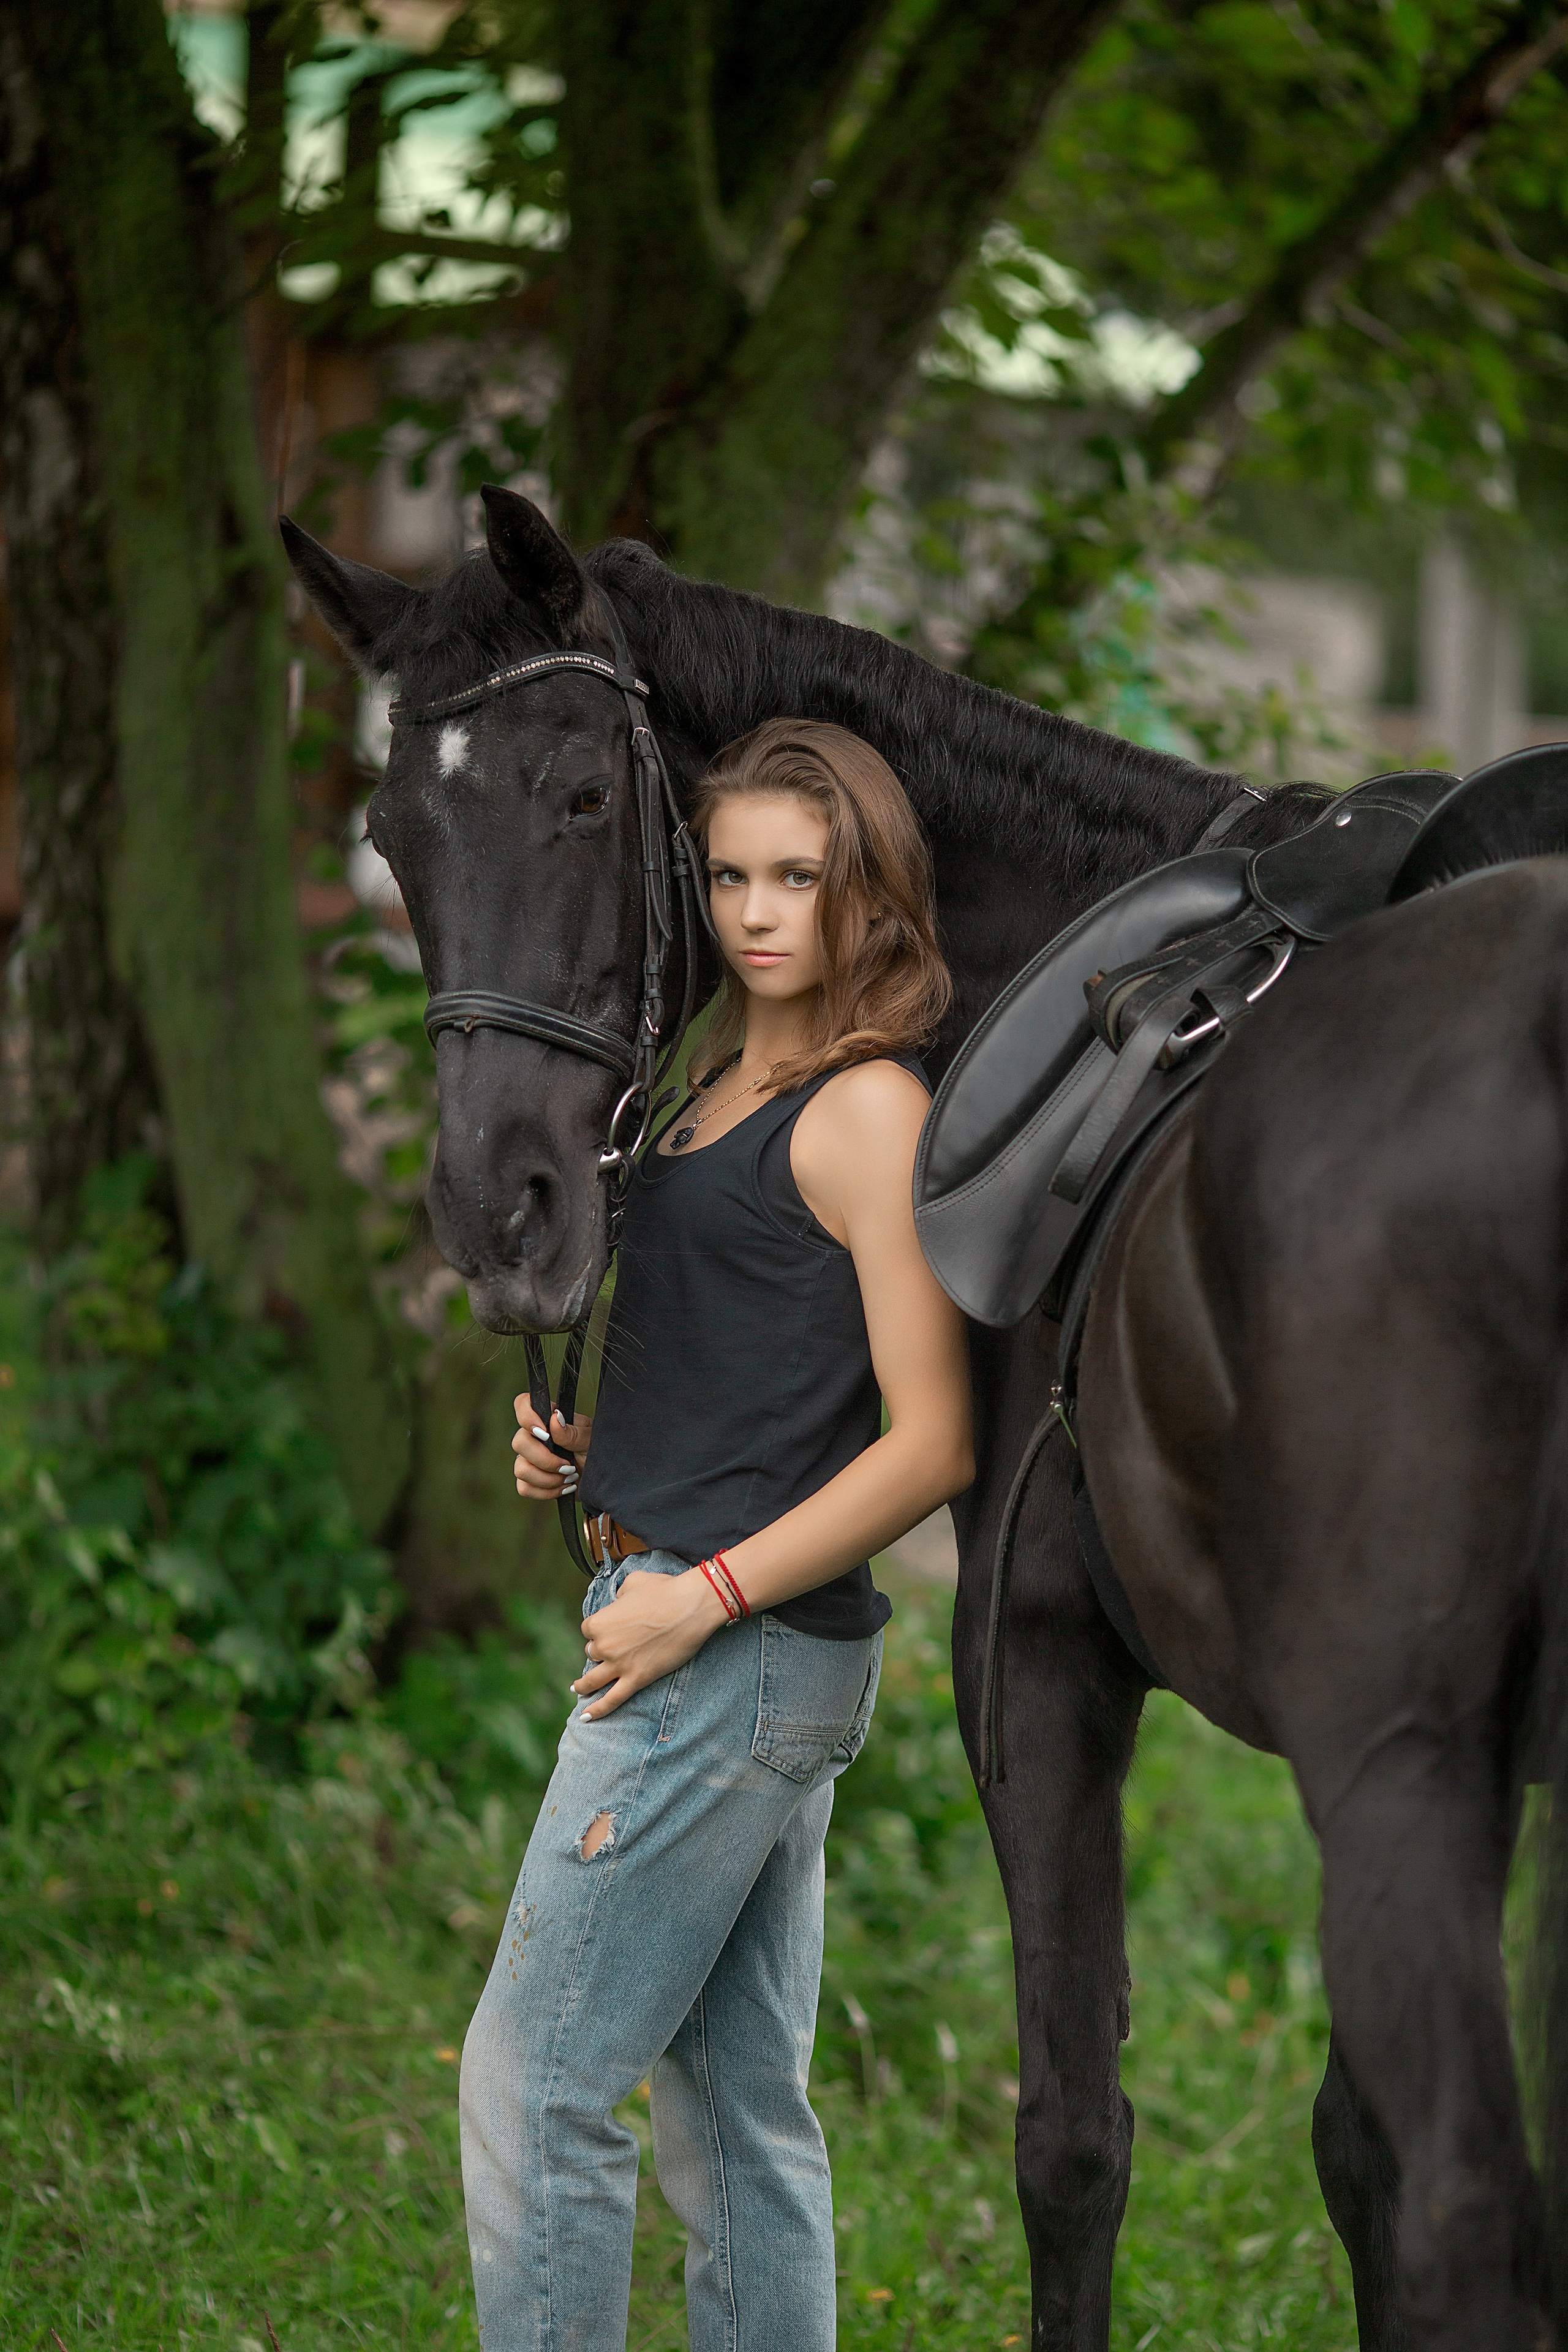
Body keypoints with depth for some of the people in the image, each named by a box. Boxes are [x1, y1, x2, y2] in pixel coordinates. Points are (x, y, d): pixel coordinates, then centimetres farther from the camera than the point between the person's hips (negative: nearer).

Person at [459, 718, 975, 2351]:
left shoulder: (870, 1111, -12)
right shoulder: (724, 1090, 16)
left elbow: (932, 1443, -16)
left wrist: (706, 1596, -18)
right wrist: (584, 1449, 8)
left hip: (747, 1650, -10)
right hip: (715, 1637, 10)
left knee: (532, 2080, -7)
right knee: (739, 2110, 12)